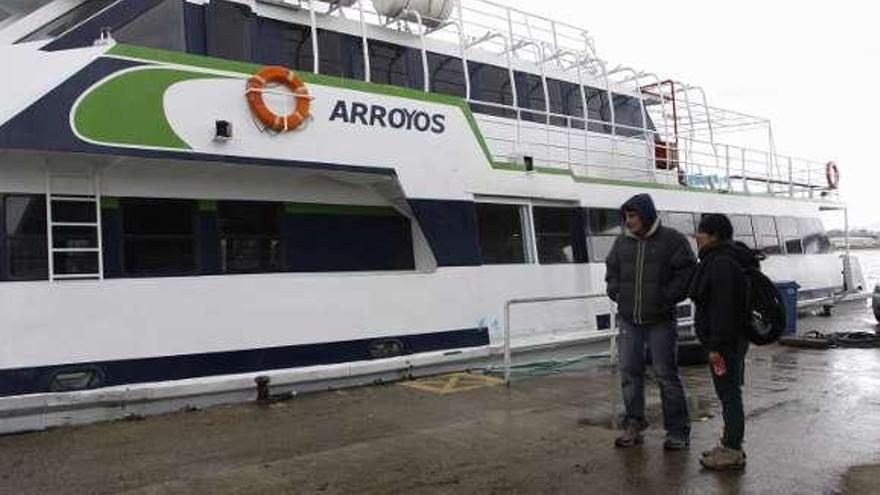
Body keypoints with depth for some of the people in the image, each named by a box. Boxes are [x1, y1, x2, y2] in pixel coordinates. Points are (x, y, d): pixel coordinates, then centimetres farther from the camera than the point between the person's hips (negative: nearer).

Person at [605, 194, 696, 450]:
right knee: (629, 372, 8)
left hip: (660, 320, -5)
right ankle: (633, 426, 21)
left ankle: (678, 431, 11)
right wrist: (616, 293, 5)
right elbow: (611, 270, 21)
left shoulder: (672, 239, -5)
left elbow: (688, 271, -5)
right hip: (628, 320, 5)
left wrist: (668, 297, -12)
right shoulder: (622, 241, 9)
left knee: (666, 373, -1)